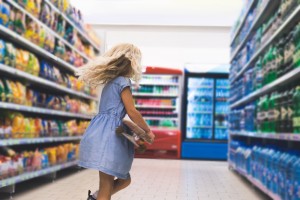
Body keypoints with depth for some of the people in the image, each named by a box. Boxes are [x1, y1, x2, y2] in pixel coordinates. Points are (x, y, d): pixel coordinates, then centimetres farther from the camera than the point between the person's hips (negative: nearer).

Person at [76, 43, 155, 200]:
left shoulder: (110, 81, 22)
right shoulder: (122, 81, -5)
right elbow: (132, 112, -9)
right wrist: (147, 130, 4)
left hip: (102, 133, 10)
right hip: (107, 134, -10)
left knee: (124, 179, 16)